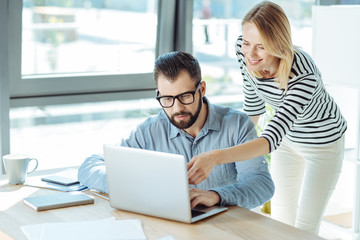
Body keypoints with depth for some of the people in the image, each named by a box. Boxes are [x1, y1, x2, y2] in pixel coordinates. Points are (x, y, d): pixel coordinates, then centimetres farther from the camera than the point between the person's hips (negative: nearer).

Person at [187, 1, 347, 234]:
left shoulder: (305, 75, -41)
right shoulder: (244, 49, -24)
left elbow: (271, 138, -50)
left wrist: (215, 158, -63)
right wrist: (244, 137, 8)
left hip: (323, 141, -5)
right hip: (288, 138, 5)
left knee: (305, 224, 0)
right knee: (280, 219, 12)